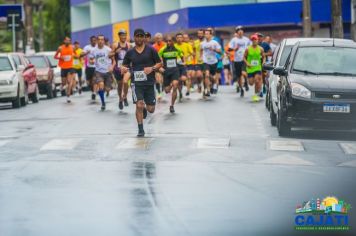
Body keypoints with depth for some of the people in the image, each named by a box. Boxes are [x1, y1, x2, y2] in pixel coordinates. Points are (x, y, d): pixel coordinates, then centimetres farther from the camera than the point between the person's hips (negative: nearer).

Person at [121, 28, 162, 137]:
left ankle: (145, 108, 42)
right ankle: (140, 129, 0)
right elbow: (124, 65, 10)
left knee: (151, 109, 4)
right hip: (136, 82, 0)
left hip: (149, 82, 0)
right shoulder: (130, 52, 4)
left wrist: (152, 68, -16)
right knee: (139, 105, -14)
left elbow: (159, 63, 3)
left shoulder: (151, 50, 0)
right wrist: (123, 69, -14)